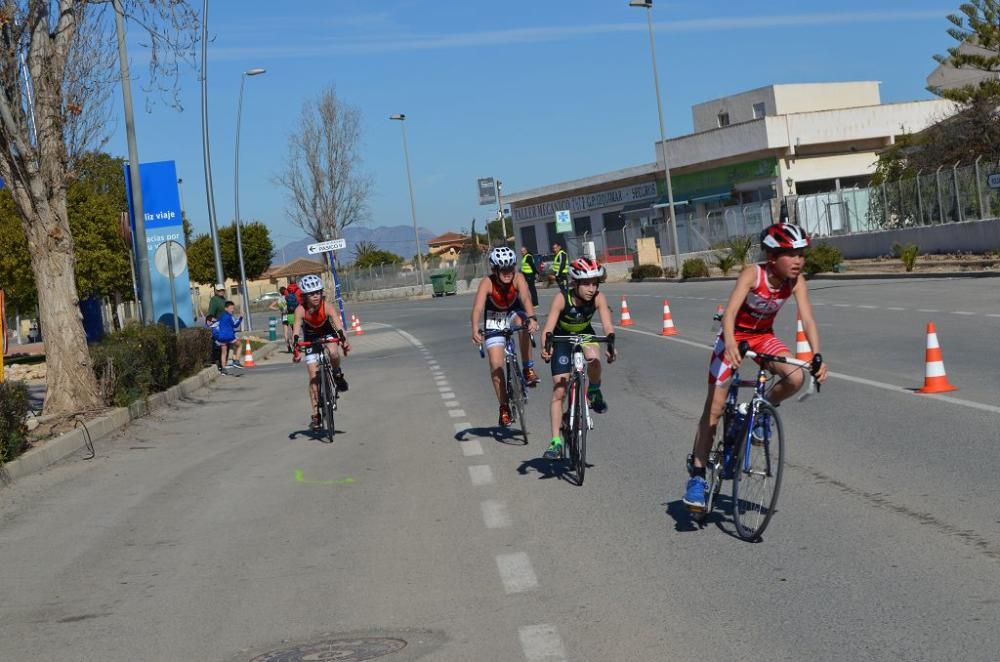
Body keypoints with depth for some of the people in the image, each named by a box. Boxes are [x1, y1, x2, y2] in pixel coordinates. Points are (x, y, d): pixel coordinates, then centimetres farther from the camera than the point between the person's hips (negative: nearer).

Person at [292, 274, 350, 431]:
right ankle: (316, 415, 5)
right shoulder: (300, 310, -29)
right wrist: (295, 350, -54)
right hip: (311, 339, 0)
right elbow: (296, 331, -38)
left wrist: (344, 341, -59)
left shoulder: (327, 306, -31)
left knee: (333, 353, -36)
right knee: (314, 377, -4)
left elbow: (338, 325, -42)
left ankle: (337, 375, -3)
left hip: (327, 334, 0)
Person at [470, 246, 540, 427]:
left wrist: (532, 319, -62)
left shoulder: (518, 279, -27)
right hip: (494, 319, 0)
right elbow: (478, 307, -42)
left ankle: (528, 369, -21)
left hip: (514, 312, 0)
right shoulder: (487, 283, -30)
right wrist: (475, 329, -59)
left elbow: (525, 298, -43)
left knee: (523, 323, -36)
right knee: (496, 364, -10)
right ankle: (504, 407, 6)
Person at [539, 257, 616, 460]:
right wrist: (546, 347, -57)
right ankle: (556, 441, 0)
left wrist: (611, 344, -54)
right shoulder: (562, 299, -32)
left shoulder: (598, 298, -27)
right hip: (562, 338, -1)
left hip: (584, 334, 1)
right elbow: (548, 328, -38)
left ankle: (594, 392, -3)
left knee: (594, 359, -34)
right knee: (559, 391, -7)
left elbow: (607, 325, -35)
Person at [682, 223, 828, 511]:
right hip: (735, 336, -4)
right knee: (714, 408, -5)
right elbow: (730, 311, -40)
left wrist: (817, 356, -38)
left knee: (796, 378, -25)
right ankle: (697, 476, 4)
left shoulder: (796, 281, -17)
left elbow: (808, 319, -23)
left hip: (764, 336, 4)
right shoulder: (753, 275, -28)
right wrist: (730, 344, -57)